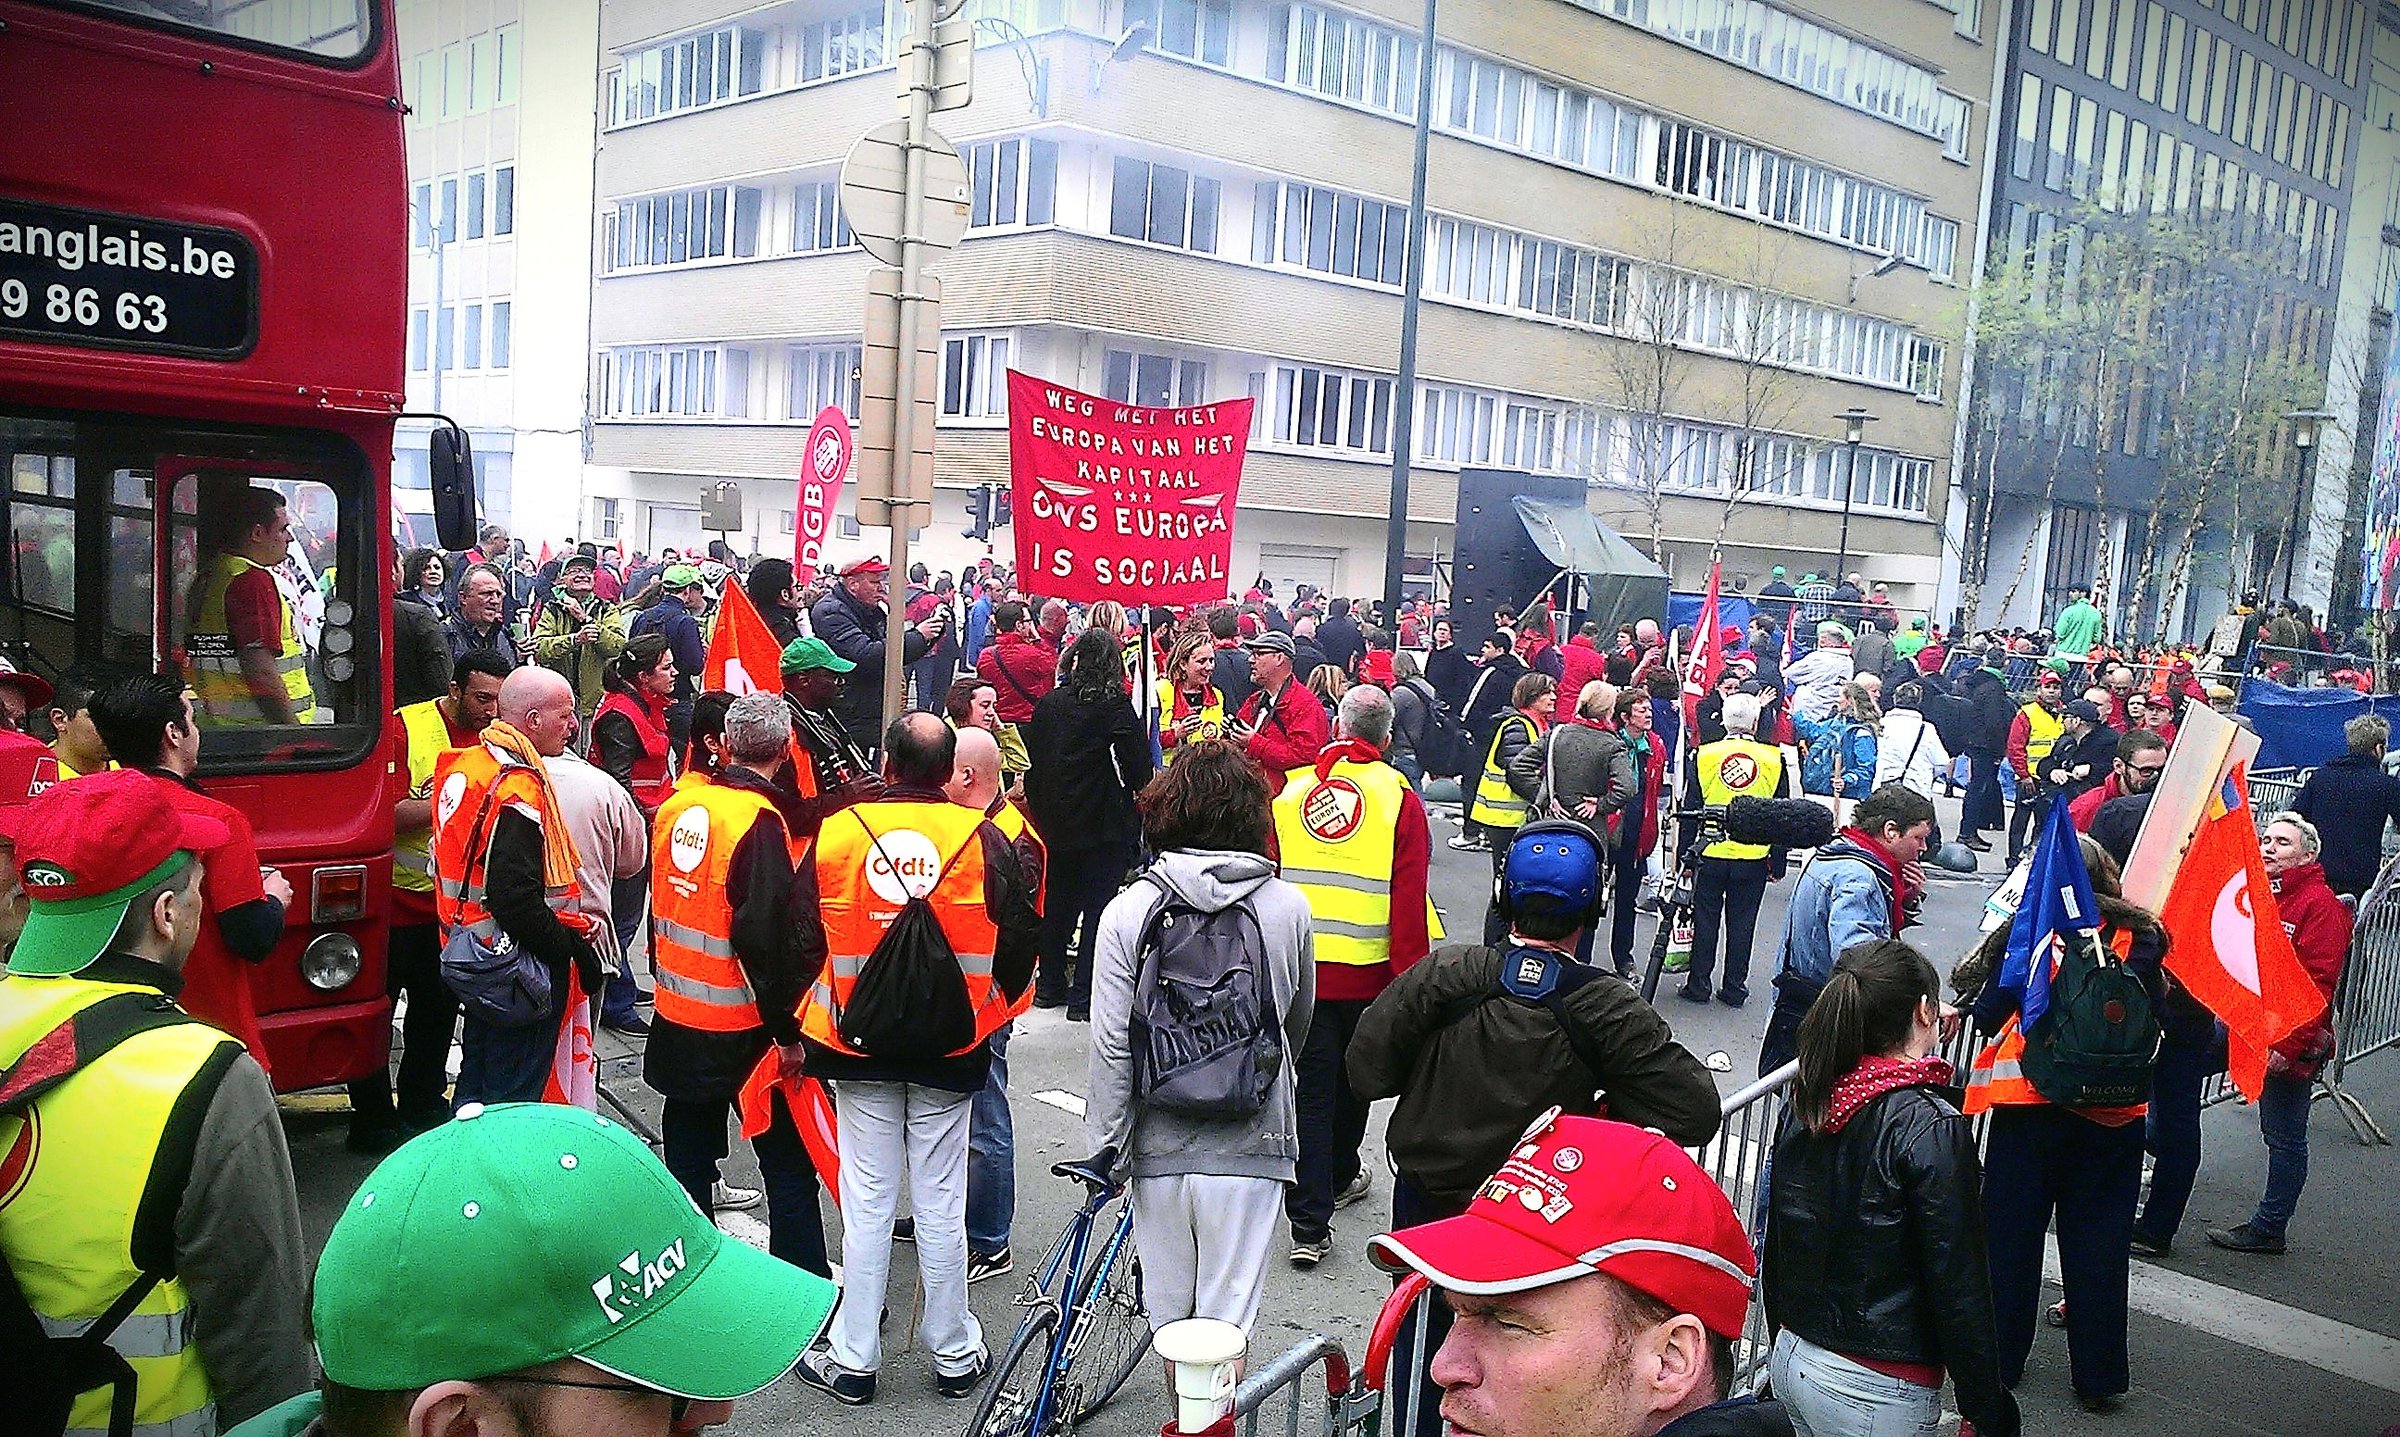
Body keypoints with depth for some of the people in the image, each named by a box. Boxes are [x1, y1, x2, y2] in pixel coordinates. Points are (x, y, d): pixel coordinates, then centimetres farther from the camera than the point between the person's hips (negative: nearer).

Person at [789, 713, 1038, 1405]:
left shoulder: (834, 835, -7)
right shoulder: (982, 839, -9)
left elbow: (801, 940, 2)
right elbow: (1019, 939, 0)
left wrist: (801, 1022, 16)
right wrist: (997, 1004, 19)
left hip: (857, 1044, 0)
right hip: (951, 1052, 0)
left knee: (866, 1201, 10)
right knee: (941, 1203, 10)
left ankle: (852, 1360, 20)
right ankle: (954, 1355, 23)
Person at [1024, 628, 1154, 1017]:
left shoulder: (1048, 704, 3)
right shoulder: (1117, 707, -11)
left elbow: (1033, 760, 7)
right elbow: (1139, 767, -16)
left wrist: (1040, 807, 16)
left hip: (1056, 820, 5)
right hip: (1103, 824, -5)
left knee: (1058, 902, 18)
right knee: (1098, 905, 2)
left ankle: (1050, 986, 28)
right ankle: (1084, 996, 4)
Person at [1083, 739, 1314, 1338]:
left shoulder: (1128, 911, -7)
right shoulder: (1287, 906, -4)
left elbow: (1111, 1045, -7)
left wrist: (1108, 1150, 2)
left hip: (1159, 1149, 1)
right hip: (1249, 1146, -1)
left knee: (1170, 1316, 17)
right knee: (1227, 1320, 7)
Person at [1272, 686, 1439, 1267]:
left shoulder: (1288, 789, 2)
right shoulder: (1400, 799, -5)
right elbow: (1410, 901, -9)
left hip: (1297, 967, 1)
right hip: (1367, 969, 0)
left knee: (1310, 1087, 4)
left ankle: (1309, 1224, -1)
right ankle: (1340, 1177, 43)